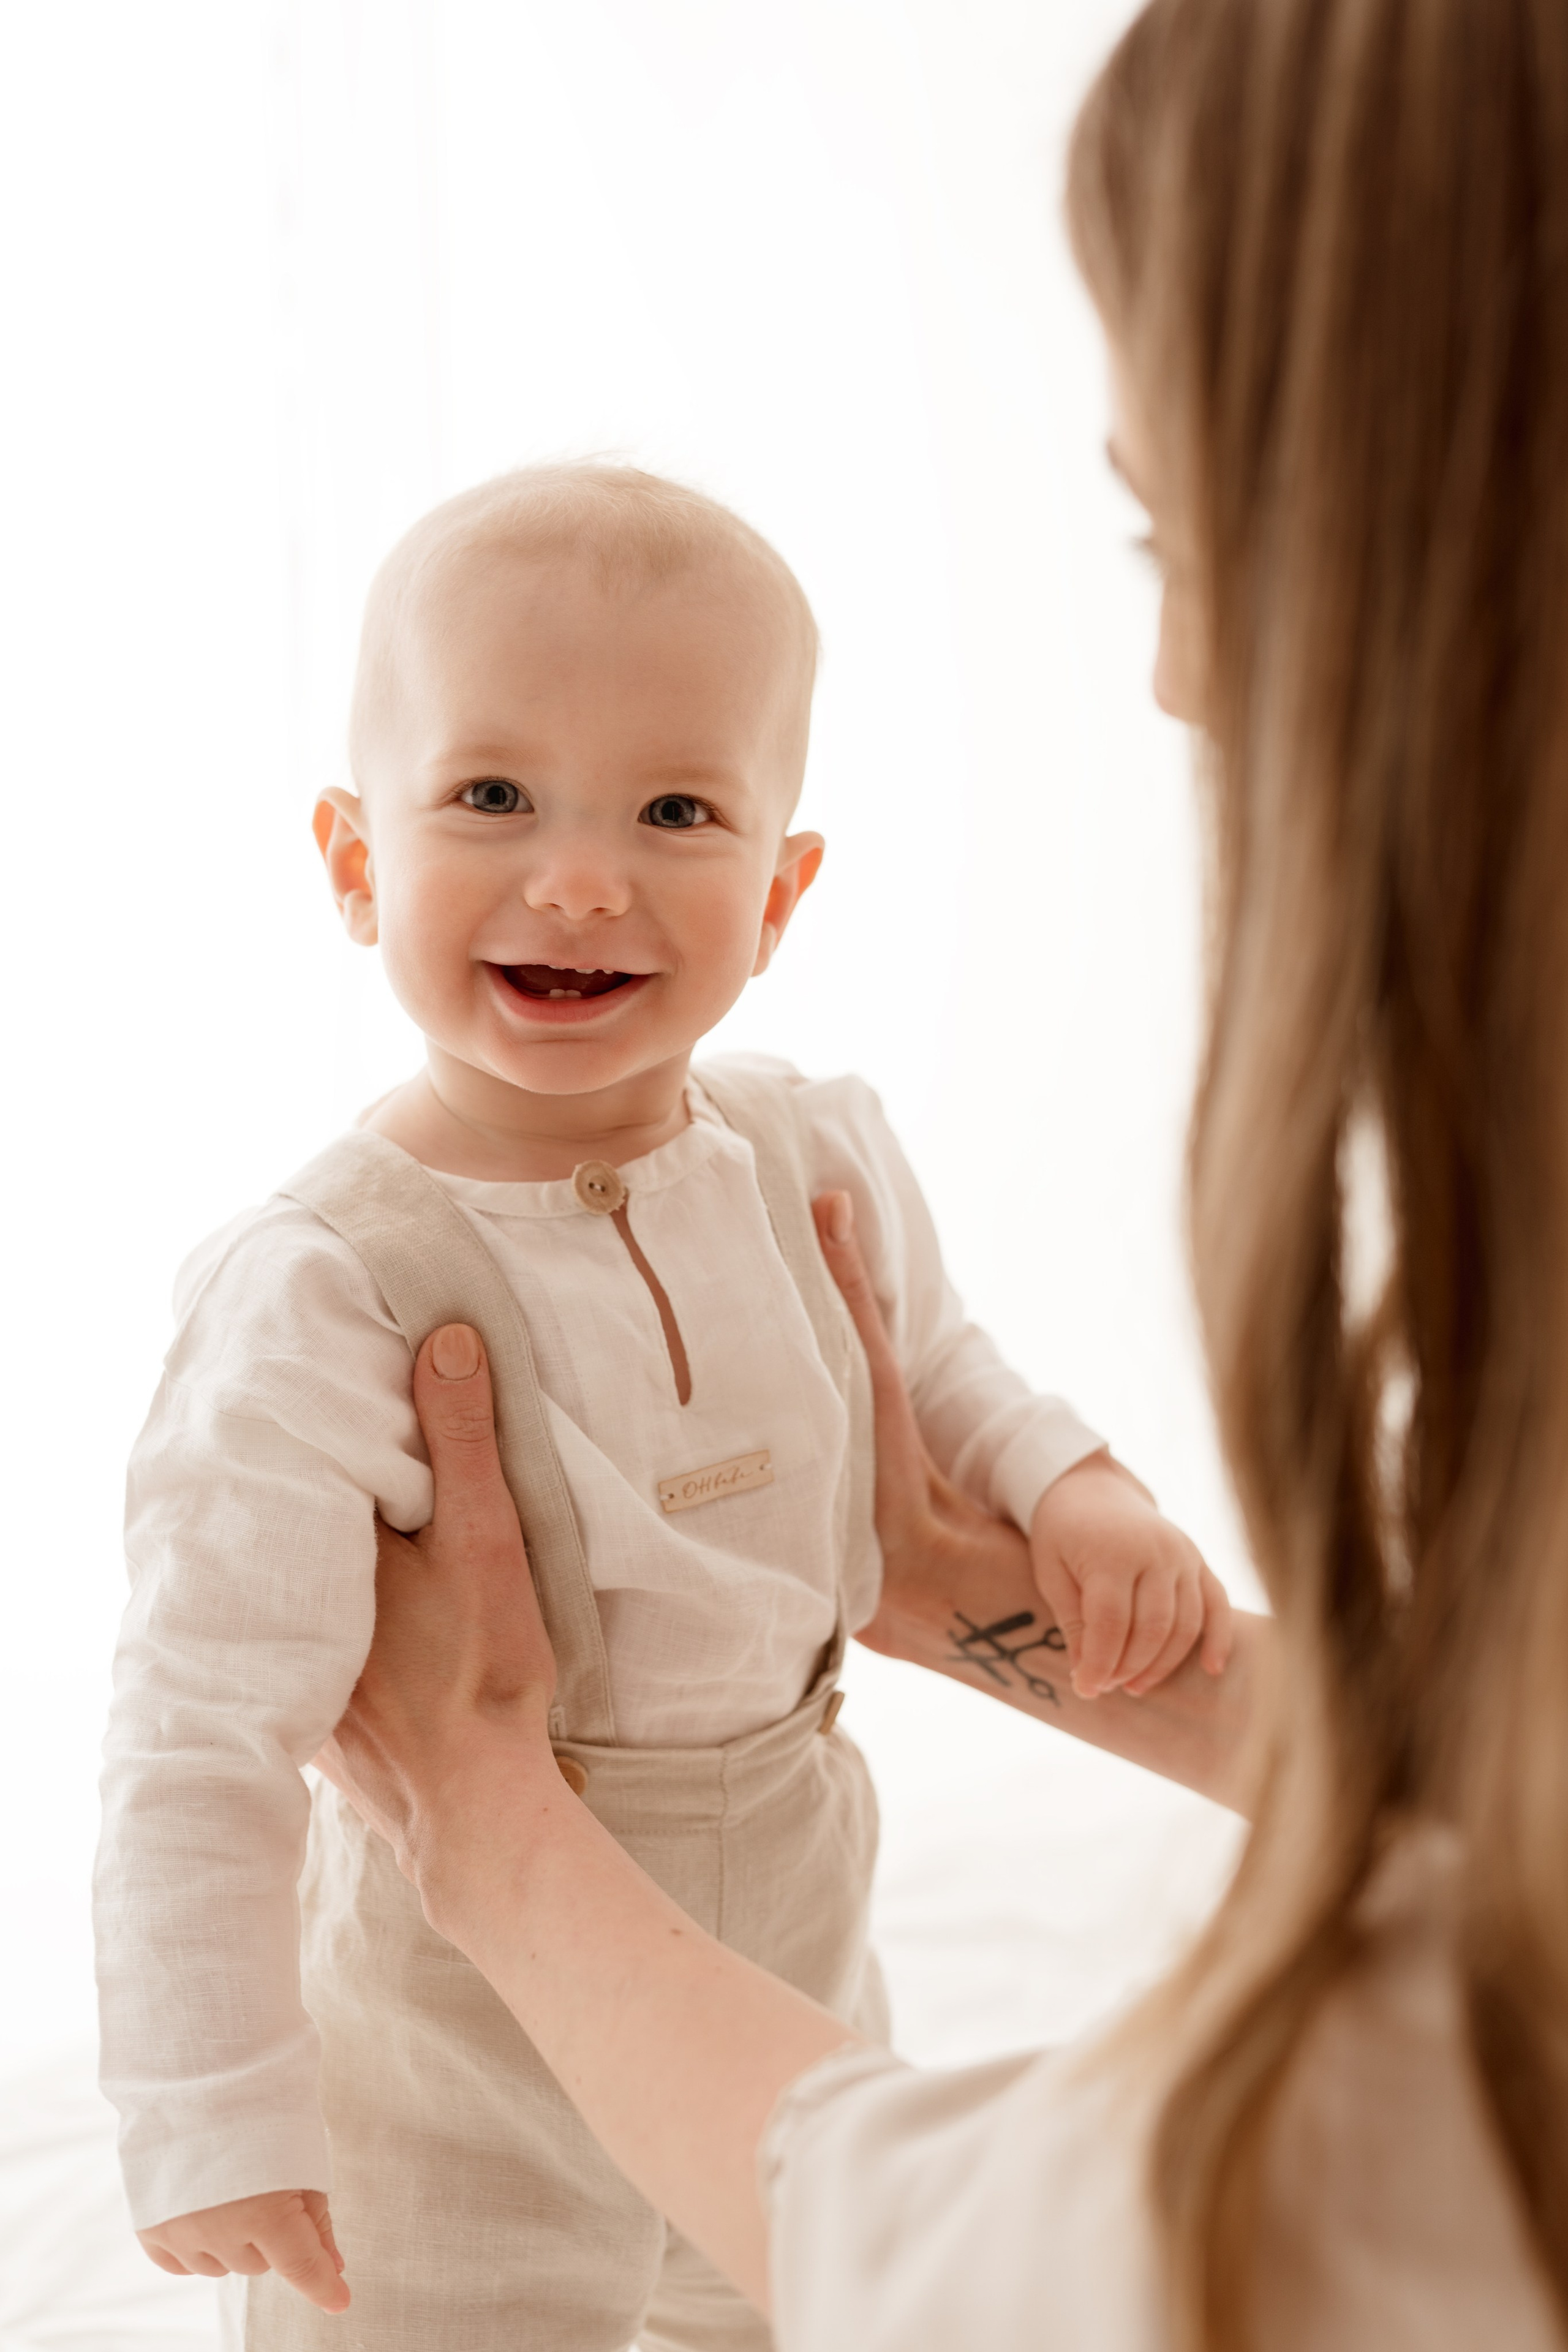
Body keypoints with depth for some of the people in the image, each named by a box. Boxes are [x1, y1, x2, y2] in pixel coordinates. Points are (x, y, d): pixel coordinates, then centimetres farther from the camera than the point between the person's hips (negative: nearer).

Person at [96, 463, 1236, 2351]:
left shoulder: (824, 1169, -10)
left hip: (801, 1970, 6)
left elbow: (931, 1376, 11)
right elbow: (200, 1738, -25)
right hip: (468, 2071, -5)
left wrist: (1067, 1489, -7)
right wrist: (217, 2123, -23)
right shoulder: (323, 1297, -29)